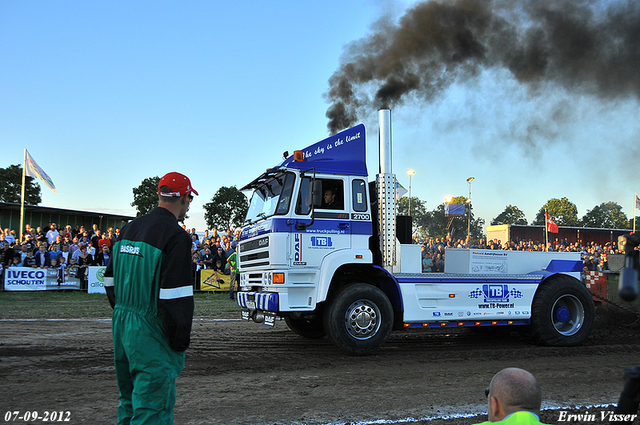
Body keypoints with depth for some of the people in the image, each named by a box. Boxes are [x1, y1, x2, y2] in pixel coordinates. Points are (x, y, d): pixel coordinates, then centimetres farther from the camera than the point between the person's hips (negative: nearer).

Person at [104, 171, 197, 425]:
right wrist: (180, 341, -12)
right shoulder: (176, 236, -16)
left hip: (121, 323, 8)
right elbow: (176, 296, -20)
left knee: (130, 401, 22)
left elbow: (110, 280, 17)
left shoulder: (129, 229, 11)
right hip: (152, 332, -8)